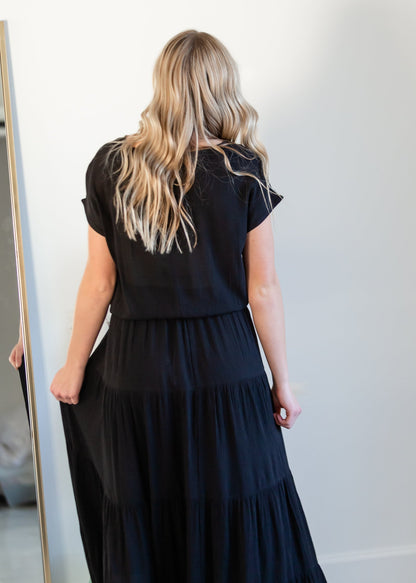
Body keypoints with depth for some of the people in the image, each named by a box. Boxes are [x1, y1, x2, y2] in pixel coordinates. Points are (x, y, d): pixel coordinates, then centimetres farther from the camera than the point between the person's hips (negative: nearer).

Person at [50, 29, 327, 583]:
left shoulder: (110, 166, -4)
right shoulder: (242, 170, -7)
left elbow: (99, 282, -1)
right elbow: (262, 288, -5)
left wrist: (74, 369, 11)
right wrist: (282, 383, 5)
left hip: (135, 371, 1)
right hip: (225, 368, -1)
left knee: (143, 526, 15)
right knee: (237, 522, 13)